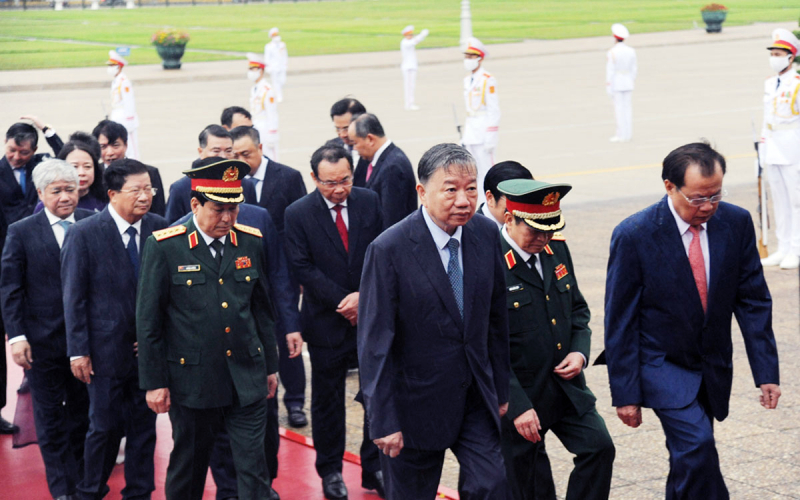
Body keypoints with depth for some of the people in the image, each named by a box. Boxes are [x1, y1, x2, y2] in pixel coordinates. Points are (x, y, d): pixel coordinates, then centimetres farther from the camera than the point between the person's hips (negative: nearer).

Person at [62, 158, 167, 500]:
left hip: (149, 349, 3)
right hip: (107, 350, -3)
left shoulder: (158, 227, 0)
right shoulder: (84, 234, -9)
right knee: (105, 427, 6)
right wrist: (78, 351, -8)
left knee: (144, 426, 10)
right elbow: (74, 298, -6)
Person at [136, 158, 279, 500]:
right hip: (192, 379, -2)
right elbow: (148, 321, -4)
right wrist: (154, 382, -5)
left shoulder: (250, 243, 4)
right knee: (188, 468, 13)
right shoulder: (164, 247, -8)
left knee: (253, 470, 1)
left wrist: (270, 366, 14)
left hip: (247, 378, 2)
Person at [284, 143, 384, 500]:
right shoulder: (298, 213, -8)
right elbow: (303, 268, -10)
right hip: (327, 321, -2)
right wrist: (342, 301, -15)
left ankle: (374, 469, 18)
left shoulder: (369, 202, 0)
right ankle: (330, 470, 24)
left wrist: (364, 295, -12)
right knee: (327, 399, 10)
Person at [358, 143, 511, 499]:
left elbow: (497, 319, 8)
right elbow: (374, 344, -16)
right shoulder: (389, 250, -18)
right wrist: (383, 421, -16)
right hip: (416, 400, -4)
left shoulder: (487, 235, -2)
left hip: (476, 397, 4)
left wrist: (501, 389, 11)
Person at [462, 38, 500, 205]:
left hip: (484, 132, -8)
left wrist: (491, 138, -17)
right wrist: (464, 134, 15)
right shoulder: (468, 80, 14)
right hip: (470, 133, 8)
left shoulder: (488, 80, -11)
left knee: (487, 172, -6)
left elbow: (494, 111, -13)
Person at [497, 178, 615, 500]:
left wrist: (579, 351, -4)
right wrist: (517, 406, -21)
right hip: (517, 393, -6)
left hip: (566, 386, 6)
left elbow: (577, 308, 16)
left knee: (599, 447, -6)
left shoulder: (557, 249, 3)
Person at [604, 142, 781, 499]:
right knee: (697, 445, -22)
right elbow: (619, 321, -11)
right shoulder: (633, 235, -17)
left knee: (689, 456, 14)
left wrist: (766, 372, -5)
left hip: (714, 369, 5)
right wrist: (625, 393, -11)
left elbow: (753, 301, 0)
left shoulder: (736, 222, -6)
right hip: (662, 366, -4)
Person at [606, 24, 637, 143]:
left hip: (616, 83, -5)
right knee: (627, 107, 10)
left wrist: (608, 86, -9)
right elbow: (633, 69, 7)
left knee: (619, 108, -2)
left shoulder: (611, 52, -15)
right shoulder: (631, 51, 1)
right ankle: (628, 134, 13)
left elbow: (610, 71, -14)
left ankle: (621, 135, -1)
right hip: (628, 82, 5)